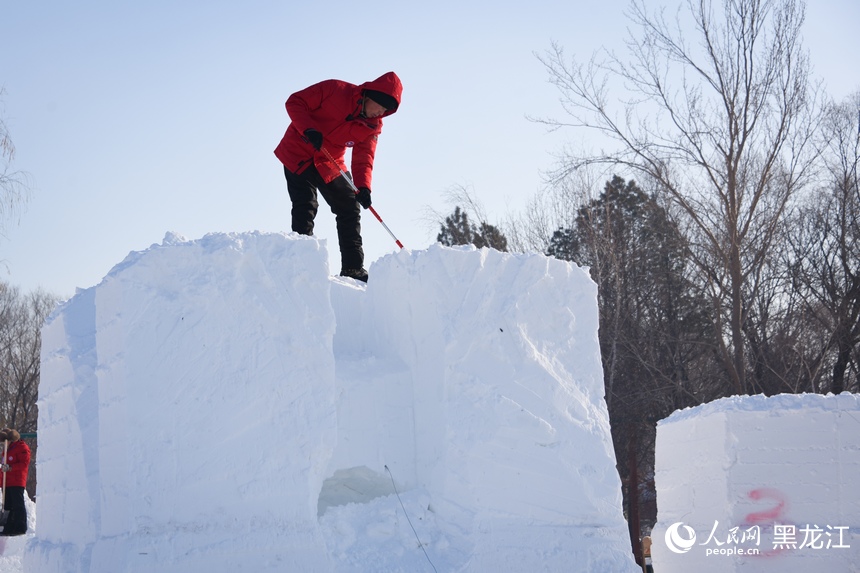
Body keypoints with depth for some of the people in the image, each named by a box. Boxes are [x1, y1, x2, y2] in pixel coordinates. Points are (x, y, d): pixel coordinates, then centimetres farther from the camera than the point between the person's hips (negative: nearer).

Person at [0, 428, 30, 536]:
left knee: (18, 505, -9)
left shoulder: (22, 447, -5)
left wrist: (10, 468, -21)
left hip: (17, 483, -9)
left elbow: (24, 463, -15)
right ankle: (9, 528, 13)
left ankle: (20, 528, -9)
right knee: (9, 506, 10)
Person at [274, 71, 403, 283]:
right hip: (298, 155, -6)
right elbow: (295, 102, -17)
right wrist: (309, 130, -32)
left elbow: (363, 160, -10)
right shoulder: (335, 90, -20)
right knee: (305, 208, -16)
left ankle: (353, 268, 9)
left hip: (329, 165, 6)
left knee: (350, 208, 4)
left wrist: (363, 187, -28)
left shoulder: (373, 127, -6)